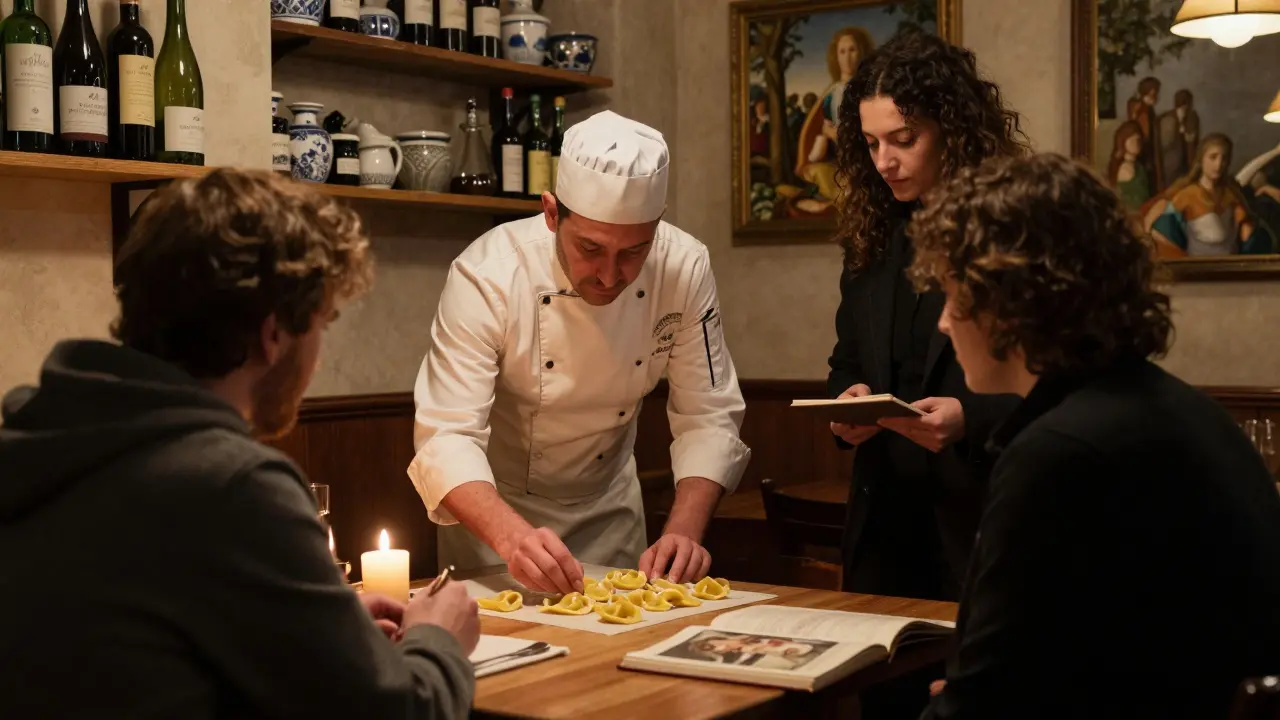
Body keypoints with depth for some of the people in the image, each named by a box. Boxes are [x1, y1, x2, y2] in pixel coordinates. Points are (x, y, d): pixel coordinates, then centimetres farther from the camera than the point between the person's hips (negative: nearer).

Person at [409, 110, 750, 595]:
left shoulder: (684, 269, -19)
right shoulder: (487, 274, -28)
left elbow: (708, 418, -13)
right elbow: (446, 437, -32)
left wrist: (683, 531, -29)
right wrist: (511, 536, -49)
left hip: (608, 508, 3)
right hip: (494, 509, -3)